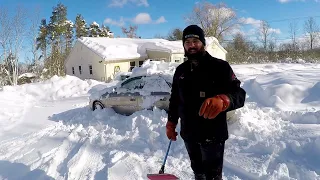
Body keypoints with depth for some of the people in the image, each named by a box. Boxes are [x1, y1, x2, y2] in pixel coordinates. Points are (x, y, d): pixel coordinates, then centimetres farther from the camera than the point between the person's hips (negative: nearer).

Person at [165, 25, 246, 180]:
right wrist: (171, 123, 14)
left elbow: (239, 94, -20)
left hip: (212, 134, -5)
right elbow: (175, 99, 16)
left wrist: (222, 100, -42)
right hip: (188, 134, 5)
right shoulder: (180, 70, 6)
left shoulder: (219, 66, -11)